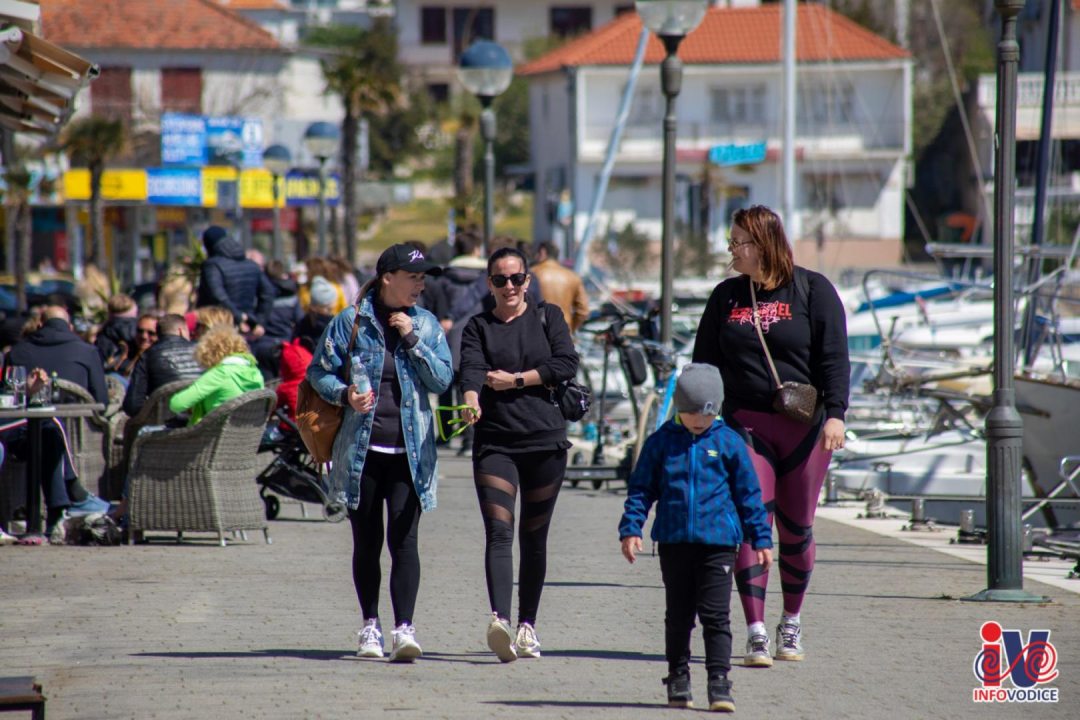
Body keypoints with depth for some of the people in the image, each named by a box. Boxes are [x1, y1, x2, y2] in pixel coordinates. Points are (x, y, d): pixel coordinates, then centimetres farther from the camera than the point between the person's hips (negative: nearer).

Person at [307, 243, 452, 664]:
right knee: (366, 543, 7)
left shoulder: (425, 324, 6)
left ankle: (404, 629, -16)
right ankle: (370, 625, 22)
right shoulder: (351, 322, 0)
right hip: (361, 450, 0)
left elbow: (441, 380, -2)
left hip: (410, 451, 0)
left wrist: (412, 338, -10)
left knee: (403, 539, -11)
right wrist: (345, 396, -14)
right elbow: (318, 372, 5)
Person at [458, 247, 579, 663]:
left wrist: (517, 380, -9)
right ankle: (500, 620, -30)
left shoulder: (547, 317, 10)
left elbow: (566, 364, -3)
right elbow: (471, 369, -12)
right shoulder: (479, 328, 7)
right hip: (495, 441, -1)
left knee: (534, 537, 7)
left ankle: (527, 625, 19)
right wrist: (471, 401, -33)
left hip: (546, 440, 1)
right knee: (499, 533, -15)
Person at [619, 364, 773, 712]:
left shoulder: (729, 443, 2)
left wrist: (761, 539, 8)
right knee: (678, 616, 9)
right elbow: (641, 488, 7)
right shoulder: (661, 442, 3)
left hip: (718, 542, -1)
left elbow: (749, 494, 8)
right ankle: (678, 679, 19)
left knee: (715, 616, -5)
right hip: (674, 541, 1)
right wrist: (631, 527, -4)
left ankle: (719, 683, -3)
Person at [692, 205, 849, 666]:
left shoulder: (812, 291, 0)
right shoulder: (726, 296, 9)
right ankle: (756, 633, -12)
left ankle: (791, 625, 24)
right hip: (746, 423, 2)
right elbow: (705, 363, 13)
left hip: (805, 426, -1)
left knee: (796, 527, 7)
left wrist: (834, 413, -13)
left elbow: (833, 356, -4)